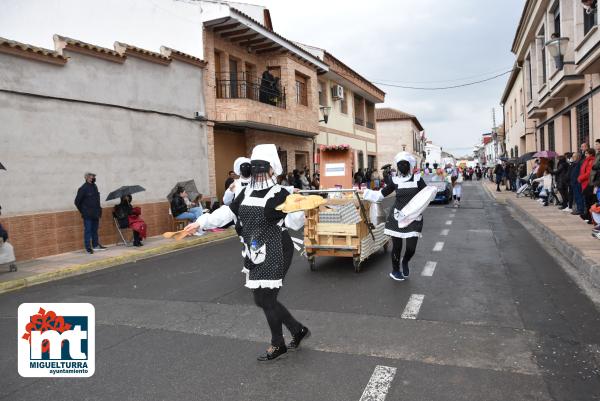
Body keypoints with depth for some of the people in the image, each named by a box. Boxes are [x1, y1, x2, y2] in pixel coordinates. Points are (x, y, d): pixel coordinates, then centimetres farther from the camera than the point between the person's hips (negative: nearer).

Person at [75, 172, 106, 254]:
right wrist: (83, 211, -3)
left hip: (96, 214, 7)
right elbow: (77, 201, -10)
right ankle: (88, 248, 6)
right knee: (88, 231, 0)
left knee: (95, 230, 16)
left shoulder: (94, 186, 9)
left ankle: (95, 245, 26)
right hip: (88, 215, -7)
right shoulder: (83, 188, -14)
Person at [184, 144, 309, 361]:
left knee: (264, 299, -1)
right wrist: (201, 223, 5)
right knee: (265, 299, 13)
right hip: (255, 255, 7)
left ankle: (278, 345, 22)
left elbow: (295, 223, -17)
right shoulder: (247, 192, 9)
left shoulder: (280, 194, -11)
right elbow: (228, 212, 10)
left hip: (273, 254, -7)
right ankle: (298, 330, 32)